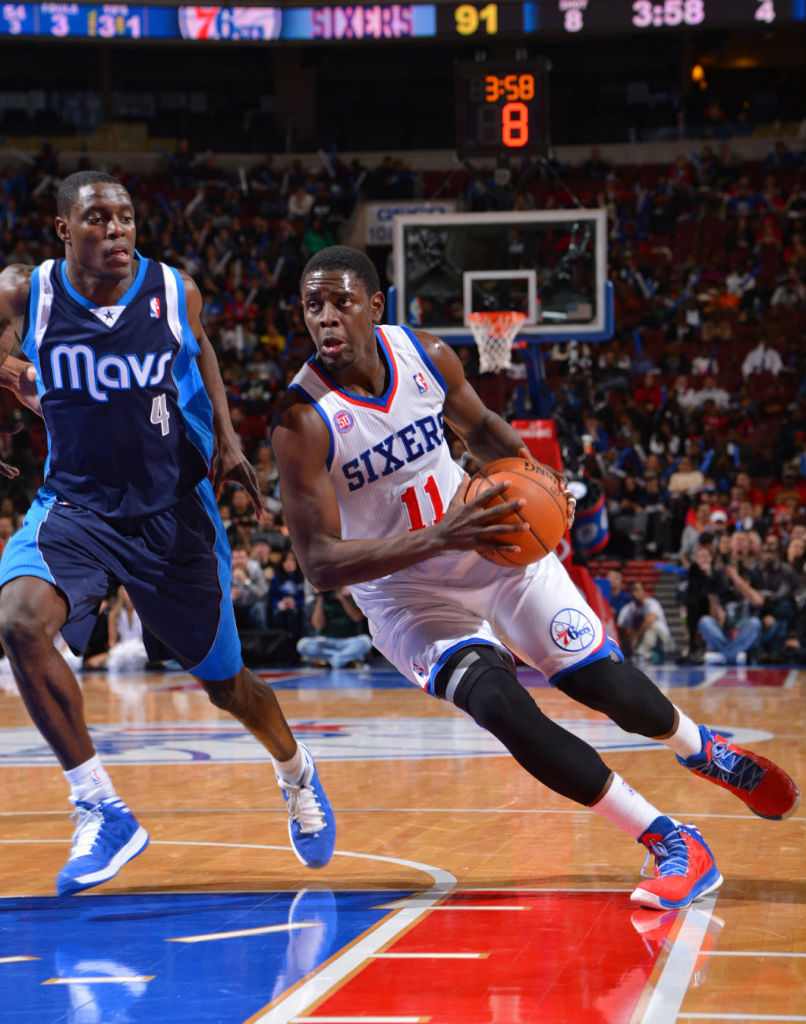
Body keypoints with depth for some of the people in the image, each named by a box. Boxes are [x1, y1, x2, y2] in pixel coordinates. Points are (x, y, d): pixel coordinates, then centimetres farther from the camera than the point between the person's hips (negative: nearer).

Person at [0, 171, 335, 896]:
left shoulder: (175, 291, -9)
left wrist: (228, 438, 1)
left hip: (172, 513, 0)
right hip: (75, 504, 0)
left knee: (226, 685, 11)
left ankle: (296, 773, 46)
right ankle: (101, 810, -21)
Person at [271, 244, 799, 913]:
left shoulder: (428, 356, -10)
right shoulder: (301, 422, -24)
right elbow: (319, 563, -28)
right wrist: (439, 539, -38)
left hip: (496, 550, 4)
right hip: (407, 596, -3)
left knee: (609, 685, 1)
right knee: (499, 704, -27)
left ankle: (700, 748, 38)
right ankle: (672, 843, -18)